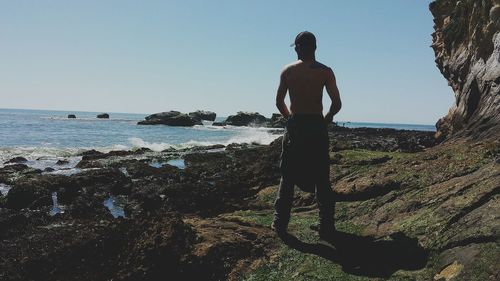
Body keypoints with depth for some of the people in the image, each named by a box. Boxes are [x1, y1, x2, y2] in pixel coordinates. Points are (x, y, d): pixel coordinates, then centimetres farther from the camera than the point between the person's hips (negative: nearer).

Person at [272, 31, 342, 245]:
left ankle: (280, 224, 15)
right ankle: (326, 229, 12)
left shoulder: (288, 71, 3)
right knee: (322, 179, 8)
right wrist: (327, 118, 11)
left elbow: (279, 102, 4)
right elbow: (337, 103, -7)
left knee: (288, 177, 11)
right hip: (317, 127, -1)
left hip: (295, 126, 1)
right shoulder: (325, 71, -1)